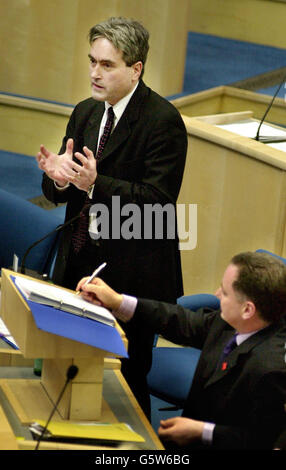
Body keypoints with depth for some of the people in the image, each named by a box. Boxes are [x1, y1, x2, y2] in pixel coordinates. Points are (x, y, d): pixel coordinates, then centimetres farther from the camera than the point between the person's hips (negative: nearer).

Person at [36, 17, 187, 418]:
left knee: (126, 379, -1)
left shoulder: (163, 121, -12)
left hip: (131, 275, -6)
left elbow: (158, 200, -20)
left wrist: (95, 183, -30)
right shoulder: (85, 113, 10)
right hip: (79, 263, 7)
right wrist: (57, 175, -13)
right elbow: (55, 193, 11)